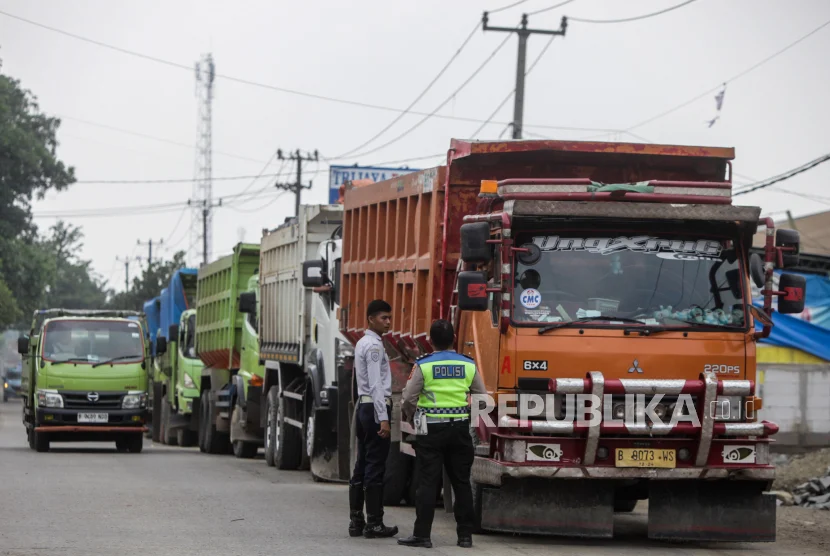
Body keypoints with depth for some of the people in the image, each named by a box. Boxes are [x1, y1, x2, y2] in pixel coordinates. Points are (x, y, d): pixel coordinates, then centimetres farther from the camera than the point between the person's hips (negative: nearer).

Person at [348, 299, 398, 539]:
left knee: (362, 465, 10)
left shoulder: (363, 344, 17)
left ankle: (356, 521, 12)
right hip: (374, 407, -10)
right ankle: (374, 524, -7)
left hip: (363, 406, 10)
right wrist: (383, 419, -23)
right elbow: (376, 385, -20)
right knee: (376, 466, -7)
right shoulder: (374, 346, -13)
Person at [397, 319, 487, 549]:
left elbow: (408, 399, -5)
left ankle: (422, 534, -4)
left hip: (431, 429, -3)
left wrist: (410, 417, 15)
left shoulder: (423, 366, -7)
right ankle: (465, 534, 11)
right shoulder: (468, 365, 3)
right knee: (462, 482, 9)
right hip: (460, 429, 3)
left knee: (428, 482, -2)